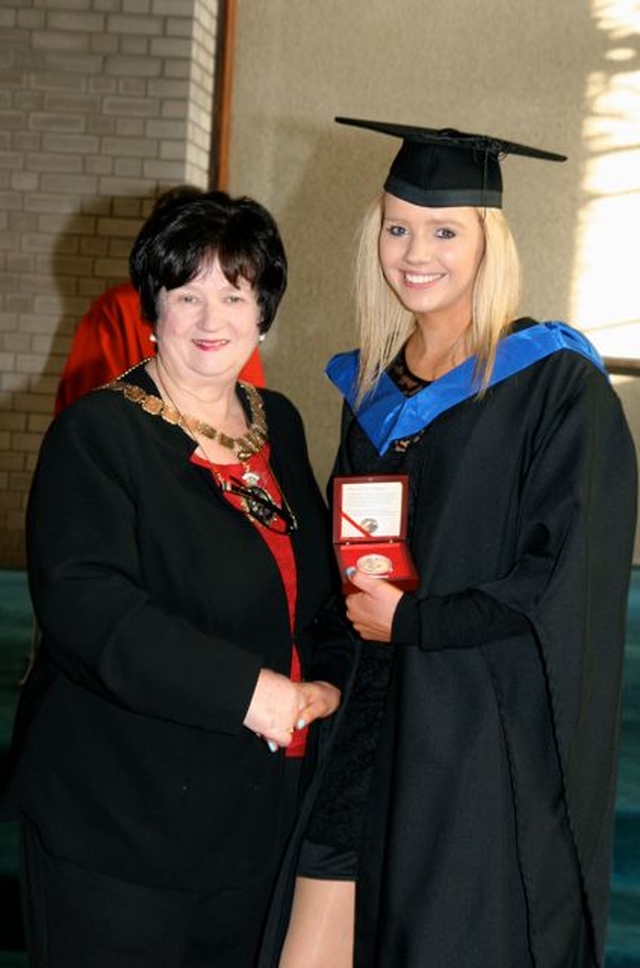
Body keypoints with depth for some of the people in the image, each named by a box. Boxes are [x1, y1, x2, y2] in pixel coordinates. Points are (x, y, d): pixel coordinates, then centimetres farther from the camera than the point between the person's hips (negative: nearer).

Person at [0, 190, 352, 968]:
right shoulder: (99, 434, -11)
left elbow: (317, 571, 17)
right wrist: (241, 688, -28)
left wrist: (328, 676, -1)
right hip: (121, 811, -6)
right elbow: (82, 600, -23)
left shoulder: (277, 424, 9)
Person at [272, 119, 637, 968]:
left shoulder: (555, 382, -9)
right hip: (373, 735, 6)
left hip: (497, 753, -5)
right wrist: (354, 601, -1)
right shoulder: (372, 390, 10)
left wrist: (409, 622, -9)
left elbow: (565, 587, -14)